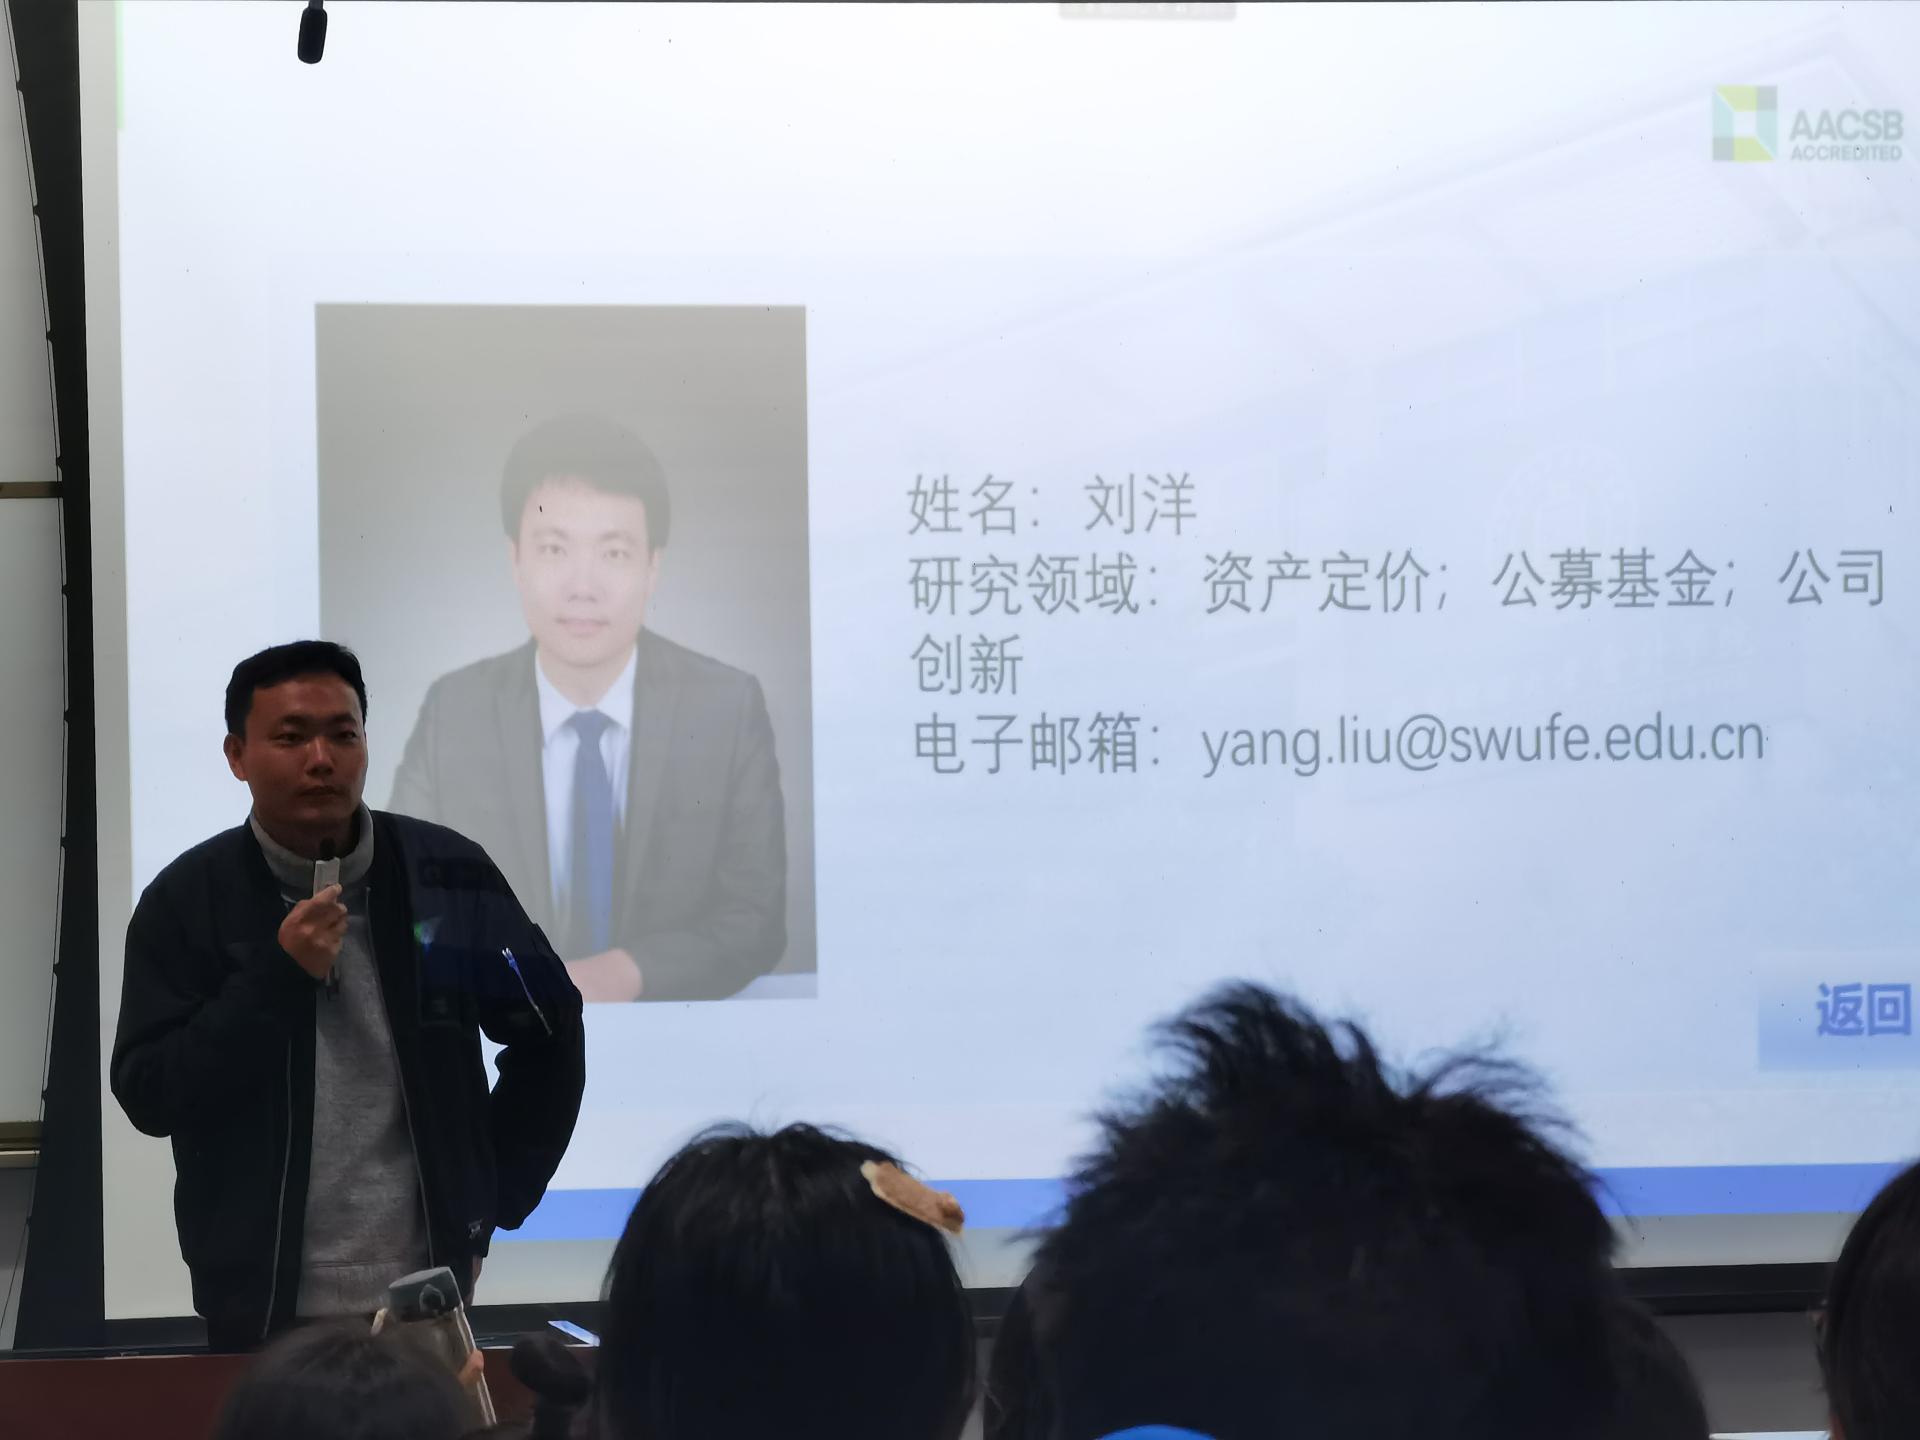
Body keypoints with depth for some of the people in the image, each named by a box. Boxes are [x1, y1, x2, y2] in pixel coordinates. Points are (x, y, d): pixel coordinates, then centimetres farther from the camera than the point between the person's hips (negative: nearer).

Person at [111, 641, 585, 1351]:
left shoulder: (445, 874, -2)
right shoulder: (187, 899, -5)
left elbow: (550, 1031, 8)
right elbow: (147, 1097, -10)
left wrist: (491, 1202, 6)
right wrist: (278, 978, -18)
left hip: (426, 1297, 1)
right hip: (261, 1310, -1)